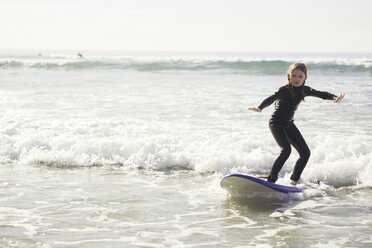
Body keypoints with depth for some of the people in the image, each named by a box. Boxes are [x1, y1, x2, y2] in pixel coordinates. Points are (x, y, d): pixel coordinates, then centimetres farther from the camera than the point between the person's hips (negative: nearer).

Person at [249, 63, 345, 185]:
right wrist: (260, 108, -54)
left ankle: (293, 181, 13)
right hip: (276, 123, -7)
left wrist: (335, 97, -15)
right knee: (286, 150, -26)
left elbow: (321, 94, 4)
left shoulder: (305, 90, 0)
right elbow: (271, 98, -35)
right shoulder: (284, 90, -19)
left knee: (305, 152, 2)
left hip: (289, 124, 7)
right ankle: (271, 180, -21)